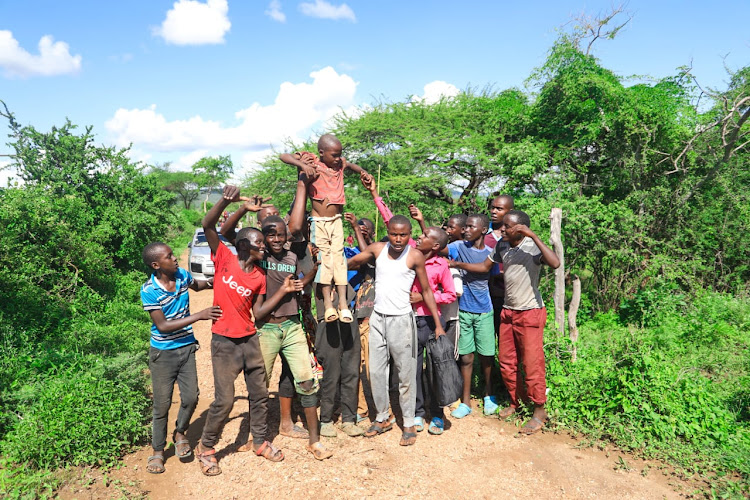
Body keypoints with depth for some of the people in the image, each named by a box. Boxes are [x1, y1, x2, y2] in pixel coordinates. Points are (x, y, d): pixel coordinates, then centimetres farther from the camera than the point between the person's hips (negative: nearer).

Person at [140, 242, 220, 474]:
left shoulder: (182, 275, -5)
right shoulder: (149, 290, -19)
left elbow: (196, 285, 21)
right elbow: (163, 326, -21)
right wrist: (198, 316, -26)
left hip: (187, 348, 4)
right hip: (163, 353, -4)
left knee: (191, 398, 4)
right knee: (162, 404, 5)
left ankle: (180, 433, 32)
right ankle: (157, 451, 26)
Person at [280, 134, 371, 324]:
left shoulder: (340, 164, 6)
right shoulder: (311, 161, -7)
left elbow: (353, 166, 28)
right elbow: (283, 156, -14)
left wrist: (363, 172, 7)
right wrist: (302, 165, -31)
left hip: (336, 220, 4)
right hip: (319, 221, -3)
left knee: (338, 256, -2)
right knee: (324, 257, -6)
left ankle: (343, 303, -4)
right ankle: (328, 303, -3)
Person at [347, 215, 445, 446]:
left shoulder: (415, 256, -8)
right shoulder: (377, 249, 1)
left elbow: (426, 291, -3)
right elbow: (349, 262, 12)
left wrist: (438, 325, -4)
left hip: (401, 319, -4)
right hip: (377, 317, 4)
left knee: (406, 374, 4)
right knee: (376, 371, 10)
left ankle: (409, 424, 18)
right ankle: (382, 418, 27)